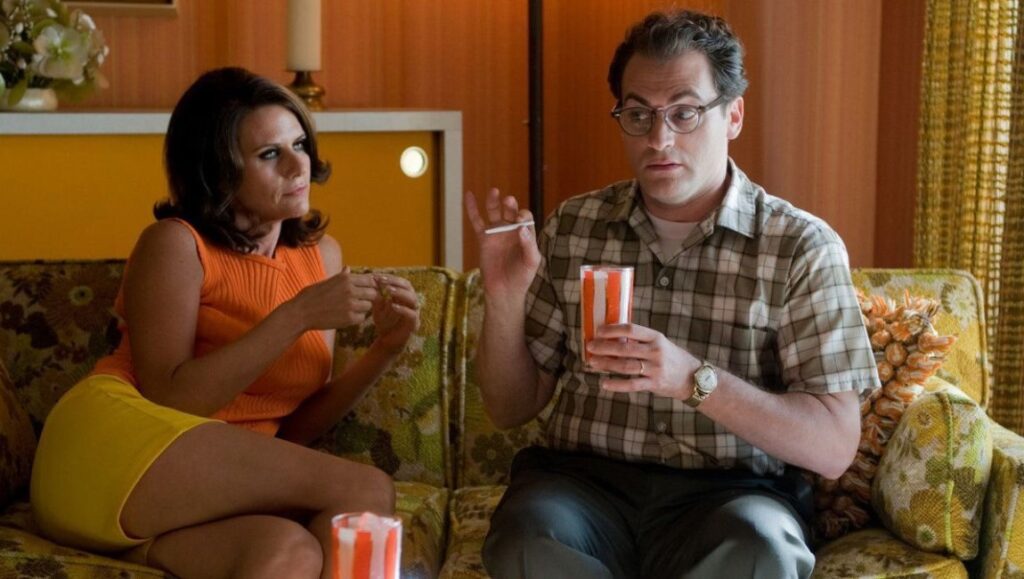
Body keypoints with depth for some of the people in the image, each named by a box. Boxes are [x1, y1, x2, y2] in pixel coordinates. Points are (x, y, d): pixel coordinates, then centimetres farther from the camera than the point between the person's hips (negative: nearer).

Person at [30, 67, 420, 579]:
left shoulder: (321, 253, 12)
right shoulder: (176, 244, -3)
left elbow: (293, 429, 10)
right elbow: (169, 399, -15)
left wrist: (384, 350, -6)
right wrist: (297, 316, -19)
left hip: (213, 485, 5)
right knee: (366, 491, -20)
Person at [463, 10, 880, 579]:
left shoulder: (802, 247, -2)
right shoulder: (573, 228, 7)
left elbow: (834, 446, -8)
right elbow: (511, 408, 12)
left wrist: (694, 379, -22)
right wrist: (504, 299, -7)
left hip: (729, 493, -1)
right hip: (586, 480, 2)